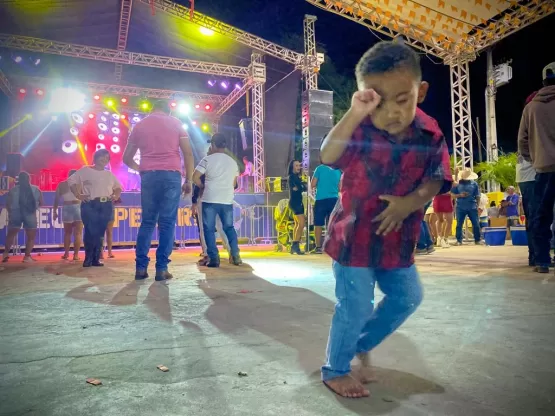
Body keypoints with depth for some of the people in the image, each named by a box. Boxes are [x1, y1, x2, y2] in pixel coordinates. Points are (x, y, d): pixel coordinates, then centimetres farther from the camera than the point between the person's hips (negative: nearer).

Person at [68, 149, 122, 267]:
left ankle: (96, 259, 8)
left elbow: (118, 187, 28)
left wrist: (116, 196, 9)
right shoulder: (85, 170, 4)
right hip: (90, 205, -4)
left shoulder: (109, 174, 18)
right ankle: (88, 258, -1)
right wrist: (78, 195, -8)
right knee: (91, 232, -12)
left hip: (106, 206, 4)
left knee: (100, 233, 3)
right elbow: (71, 180, 1)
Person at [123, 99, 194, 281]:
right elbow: (188, 153, 1)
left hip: (148, 177, 2)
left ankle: (141, 267, 6)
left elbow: (127, 158, 20)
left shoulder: (139, 125, 16)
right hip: (171, 175, -2)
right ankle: (162, 269, -2)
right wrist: (188, 180, 5)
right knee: (167, 223, 0)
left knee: (147, 222, 10)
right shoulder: (176, 123, 10)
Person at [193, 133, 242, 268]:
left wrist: (203, 187, 8)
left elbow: (195, 177, -7)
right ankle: (235, 256, 9)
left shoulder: (208, 159, -2)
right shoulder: (233, 162, 11)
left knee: (209, 229, 4)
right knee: (229, 227, 16)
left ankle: (214, 258, -1)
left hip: (210, 200, -4)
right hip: (227, 201, 4)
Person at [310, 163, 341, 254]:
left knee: (318, 224, 3)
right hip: (334, 200, 3)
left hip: (321, 200, -3)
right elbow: (340, 188, 11)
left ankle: (318, 247, 3)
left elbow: (312, 185, -3)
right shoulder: (338, 171, 8)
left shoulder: (320, 168, -3)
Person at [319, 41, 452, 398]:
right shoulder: (360, 131, -15)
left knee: (408, 297, 19)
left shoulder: (430, 135, -5)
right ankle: (335, 370, 24)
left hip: (398, 237, 6)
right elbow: (327, 156, -30)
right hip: (355, 234, -5)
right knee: (355, 307, 0)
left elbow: (436, 178, -4)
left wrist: (412, 201, -22)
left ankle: (362, 344, 40)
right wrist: (355, 114, -38)